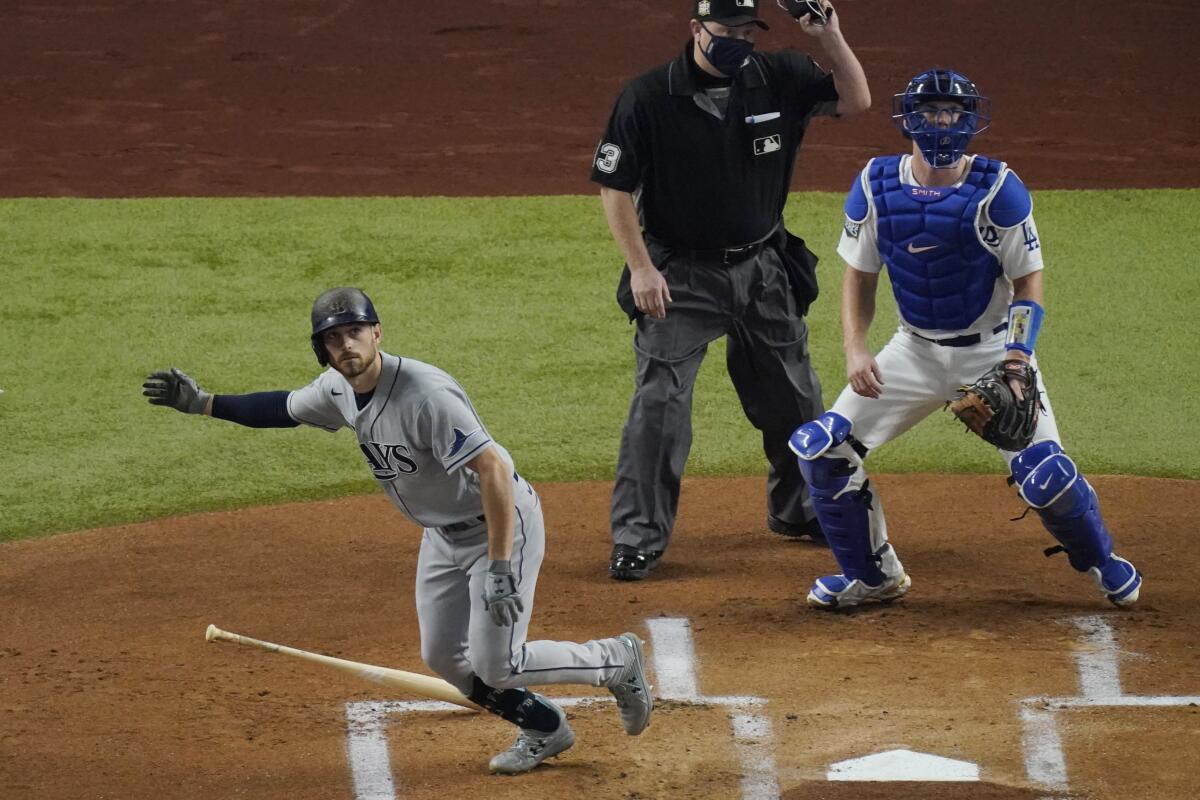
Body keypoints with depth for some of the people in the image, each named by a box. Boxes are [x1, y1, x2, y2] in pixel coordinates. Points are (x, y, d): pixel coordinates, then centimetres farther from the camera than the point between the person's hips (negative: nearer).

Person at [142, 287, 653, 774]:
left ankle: (617, 661, 15)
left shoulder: (424, 394, -33)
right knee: (444, 658, 12)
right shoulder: (338, 389, -6)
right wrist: (201, 403, 8)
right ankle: (544, 730, 32)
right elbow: (284, 409, 15)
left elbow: (493, 471, -35)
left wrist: (500, 569, -37)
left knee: (495, 667, -8)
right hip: (443, 533, 9)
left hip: (503, 522, -9)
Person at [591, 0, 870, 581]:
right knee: (658, 405, -9)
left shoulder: (779, 80, -3)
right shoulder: (647, 98, -13)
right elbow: (614, 186, -9)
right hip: (680, 276, -4)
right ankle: (638, 538, -2)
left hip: (764, 271, 4)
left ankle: (799, 510, 34)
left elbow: (856, 101, -2)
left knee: (794, 399, 14)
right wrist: (640, 267, -16)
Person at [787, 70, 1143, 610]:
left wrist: (1016, 359, -24)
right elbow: (859, 276, 4)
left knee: (1044, 474, -16)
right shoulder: (876, 186, -5)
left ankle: (1103, 565, 15)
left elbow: (1028, 283, -10)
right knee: (821, 448, -6)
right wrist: (855, 349, -12)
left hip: (992, 349, -4)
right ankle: (873, 577, 12)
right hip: (916, 351, 4)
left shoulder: (997, 189, -15)